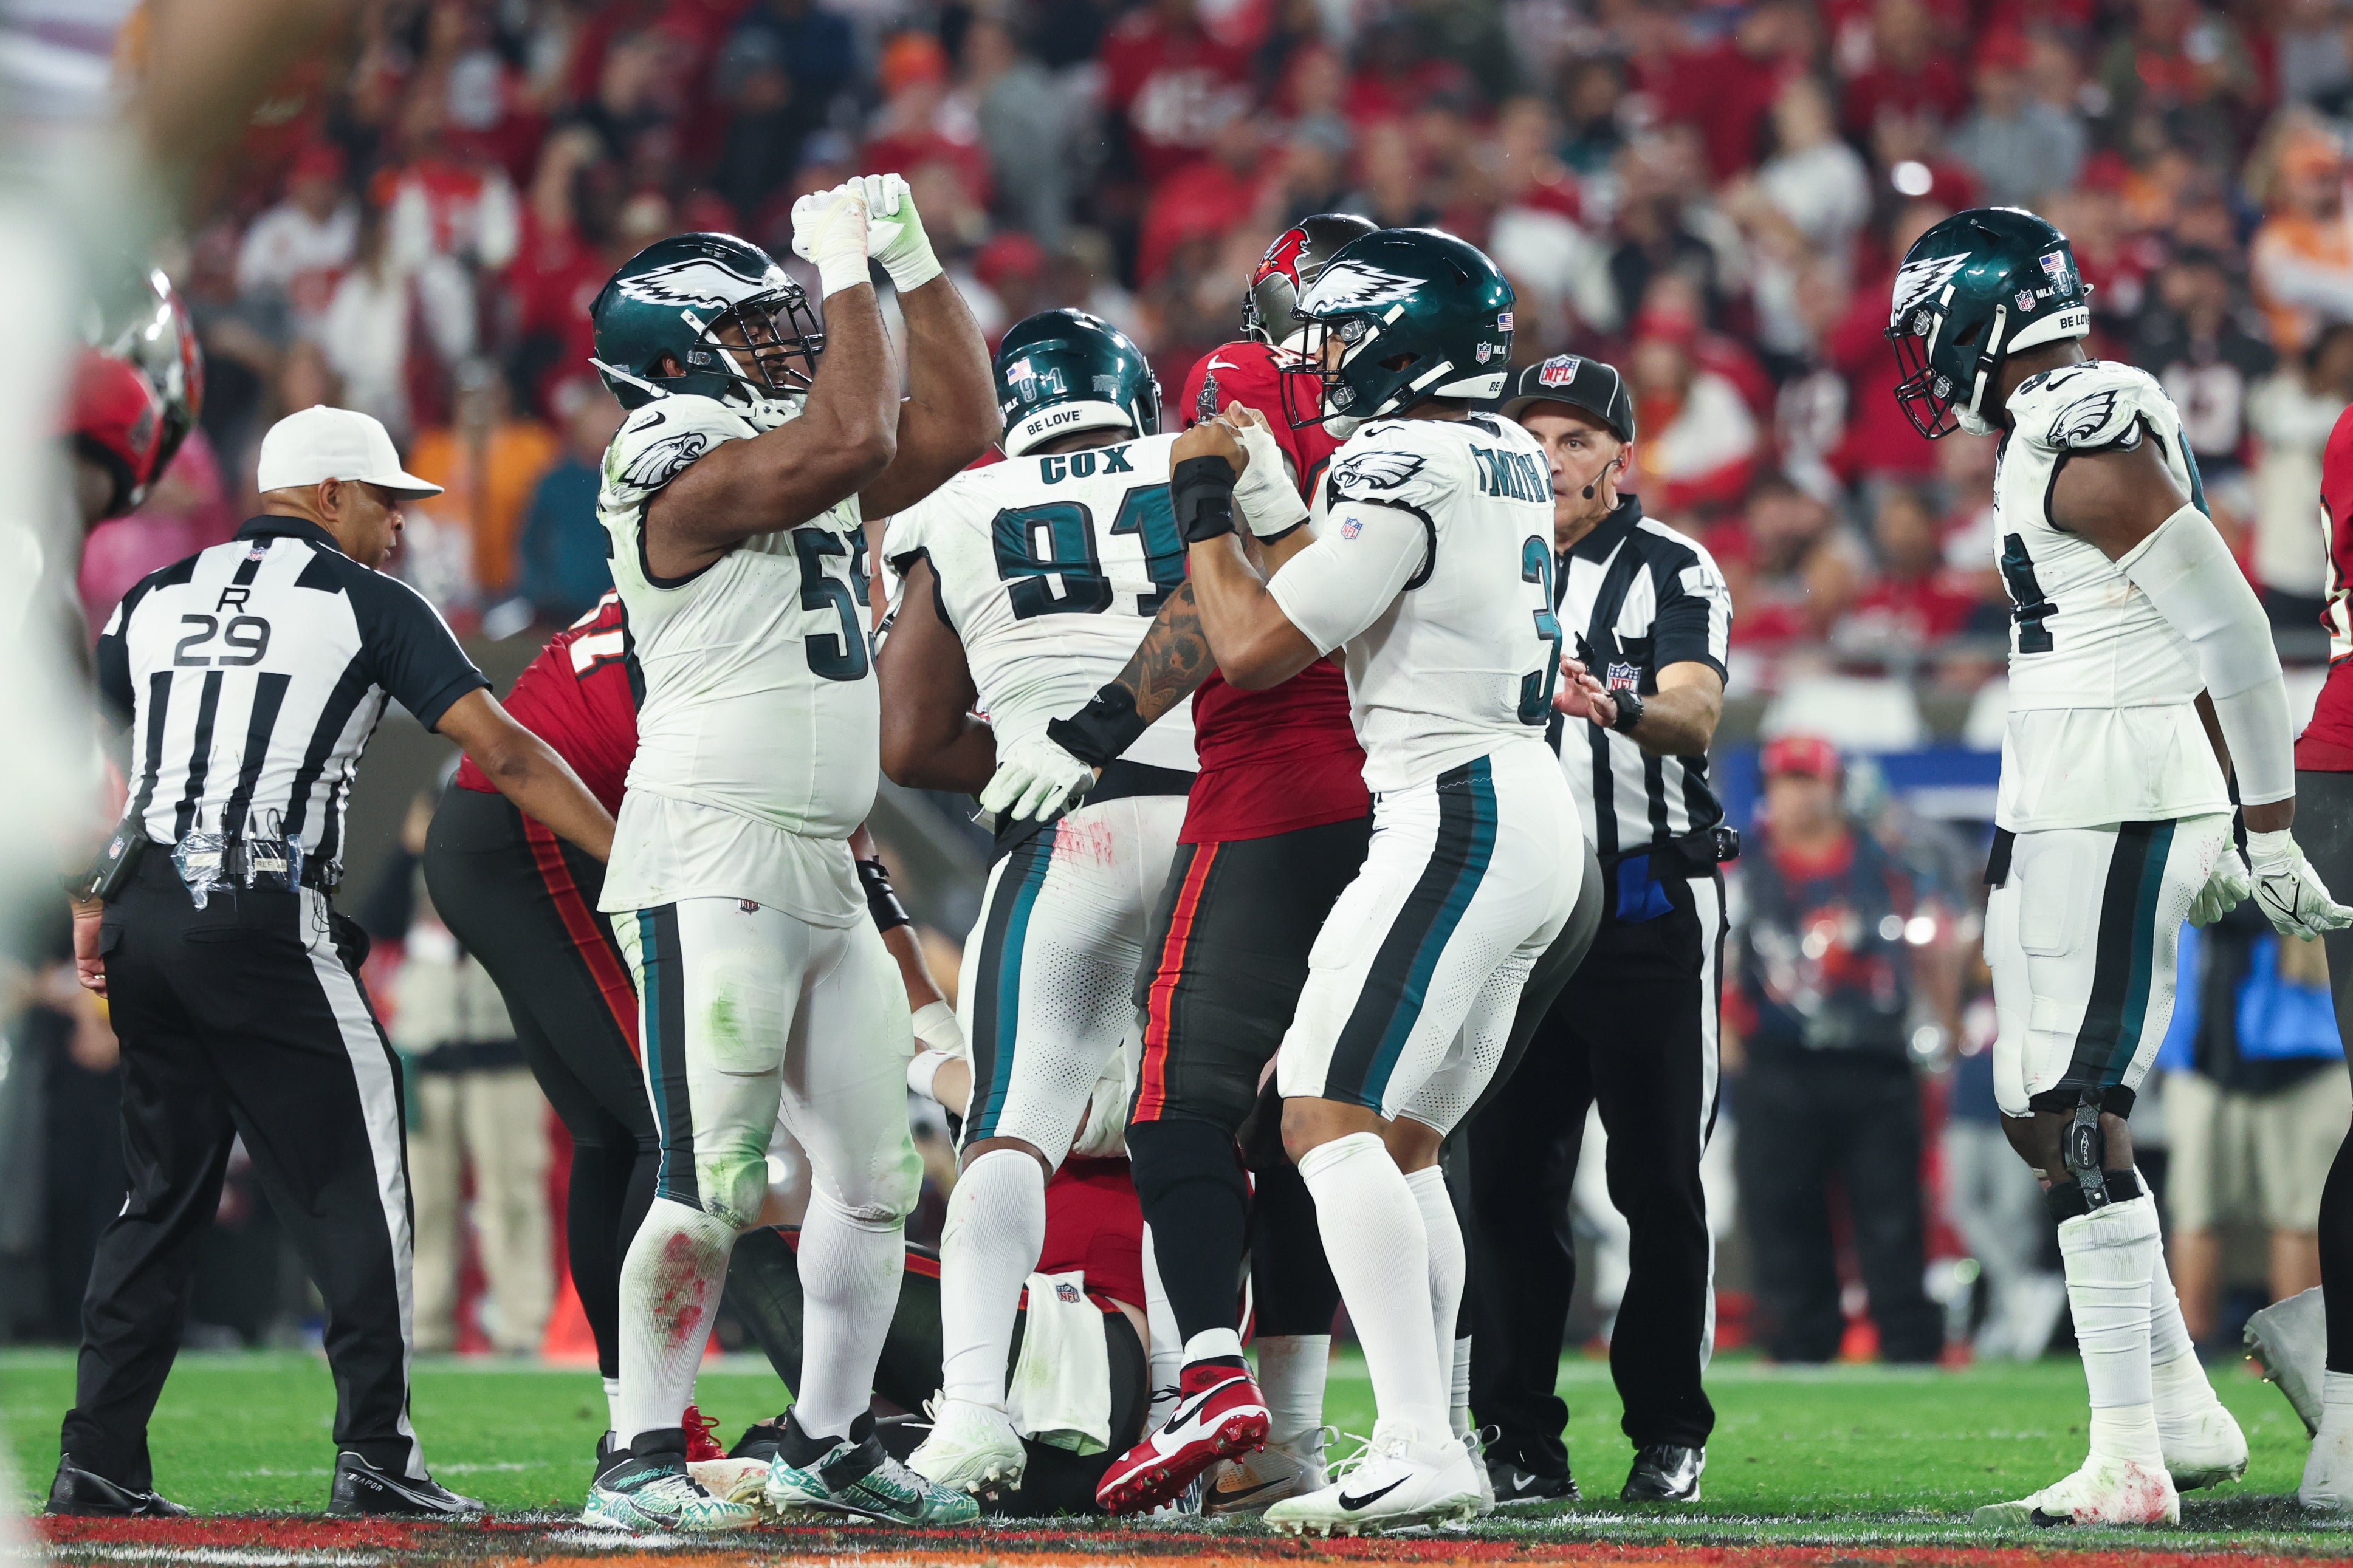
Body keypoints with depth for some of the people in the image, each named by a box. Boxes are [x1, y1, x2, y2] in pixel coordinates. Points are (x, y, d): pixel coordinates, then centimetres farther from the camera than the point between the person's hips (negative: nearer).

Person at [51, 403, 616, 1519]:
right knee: (356, 1183, -1)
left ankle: (98, 1461, 10)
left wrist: (90, 905, 24)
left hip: (145, 916, 6)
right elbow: (504, 753, -4)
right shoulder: (367, 602, 2)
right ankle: (373, 1454, -8)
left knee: (163, 1190, 13)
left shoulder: (159, 598, 17)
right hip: (265, 924, -6)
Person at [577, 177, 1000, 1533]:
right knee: (718, 1179, -13)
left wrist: (916, 263, 15)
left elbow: (960, 426, 22)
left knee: (876, 1175, 11)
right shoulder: (686, 474, -11)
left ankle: (831, 1445, 22)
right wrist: (848, 272, -13)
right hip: (711, 864, -9)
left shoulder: (806, 472, 17)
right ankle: (641, 1464, -10)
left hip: (823, 869, 9)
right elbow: (847, 439, -24)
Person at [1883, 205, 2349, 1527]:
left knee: (2078, 1121, -11)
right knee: (2042, 1114, 13)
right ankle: (2186, 1417, 18)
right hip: (2062, 817, 10)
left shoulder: (2087, 448, -16)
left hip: (2109, 816, -10)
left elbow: (2229, 634, -18)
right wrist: (2237, 827, 24)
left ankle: (2130, 1463, -12)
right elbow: (2205, 642, 21)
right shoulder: (2079, 433, 16)